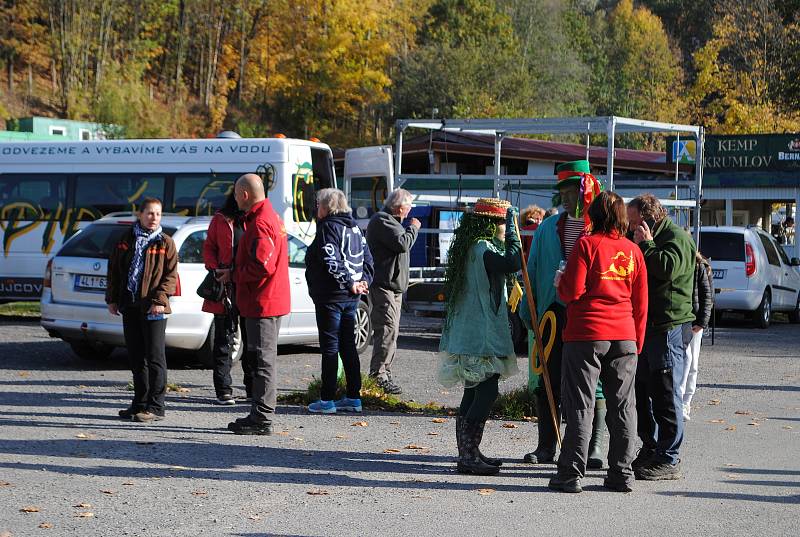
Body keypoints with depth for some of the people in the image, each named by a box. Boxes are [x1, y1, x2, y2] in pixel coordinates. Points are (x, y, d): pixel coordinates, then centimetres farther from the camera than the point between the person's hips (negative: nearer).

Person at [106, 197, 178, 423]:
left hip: (153, 308, -4)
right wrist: (112, 298, 9)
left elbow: (171, 275, -3)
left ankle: (155, 407, -2)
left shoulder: (165, 243, 0)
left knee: (155, 356, -4)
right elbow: (114, 270, 15)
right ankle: (140, 403, 19)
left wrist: (160, 299, -14)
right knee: (136, 357, 10)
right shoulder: (126, 240, 10)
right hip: (130, 306, 4)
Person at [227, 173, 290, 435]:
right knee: (262, 360, 15)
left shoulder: (260, 223, -17)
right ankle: (259, 416, 22)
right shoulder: (272, 217, 17)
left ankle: (262, 420, -3)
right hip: (273, 300, 11)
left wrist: (235, 274, -10)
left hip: (261, 303, -11)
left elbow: (262, 265, -25)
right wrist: (236, 272, 14)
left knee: (263, 361, -6)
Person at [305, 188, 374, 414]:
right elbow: (368, 258, 15)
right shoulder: (354, 228, 14)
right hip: (351, 298, 8)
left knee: (329, 346, -4)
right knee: (348, 346, 13)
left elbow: (331, 261, -24)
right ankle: (354, 397, 15)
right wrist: (363, 281, 5)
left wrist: (350, 283, -20)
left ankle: (327, 400, -2)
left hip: (330, 297, -8)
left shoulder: (328, 228, -12)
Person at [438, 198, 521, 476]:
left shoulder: (470, 247, 15)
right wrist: (511, 227, -19)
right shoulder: (483, 249, -16)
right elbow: (513, 262, -29)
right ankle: (469, 456, -11)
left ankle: (468, 454, 19)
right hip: (482, 335, -11)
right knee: (486, 393, -10)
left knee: (474, 393, 14)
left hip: (468, 335, 11)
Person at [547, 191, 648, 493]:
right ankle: (622, 474, 12)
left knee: (580, 405, 0)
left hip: (586, 335, -4)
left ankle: (571, 474, 0)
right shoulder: (633, 251, 8)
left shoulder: (587, 244, -6)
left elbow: (572, 291, -12)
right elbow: (641, 303, 10)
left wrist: (559, 282, 11)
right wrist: (638, 343, 18)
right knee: (622, 406, 9)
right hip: (624, 336, 4)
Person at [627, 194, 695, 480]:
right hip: (647, 326, 10)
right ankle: (650, 450, 23)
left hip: (669, 327, -10)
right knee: (641, 390, 13)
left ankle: (668, 460, -4)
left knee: (665, 393, -7)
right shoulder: (647, 240, 21)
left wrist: (646, 244, -15)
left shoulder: (678, 237, -9)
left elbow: (668, 268, -27)